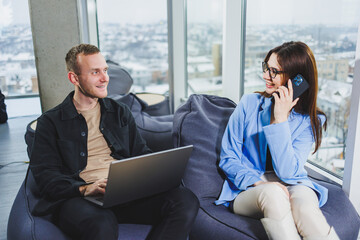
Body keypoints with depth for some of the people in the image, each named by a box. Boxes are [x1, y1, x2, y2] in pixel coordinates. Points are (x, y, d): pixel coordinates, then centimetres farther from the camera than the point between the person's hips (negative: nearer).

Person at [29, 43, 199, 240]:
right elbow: (45, 176, 1)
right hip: (78, 198, -4)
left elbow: (141, 154, 20)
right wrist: (84, 189, -18)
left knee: (186, 200, -23)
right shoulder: (50, 122, 10)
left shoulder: (120, 112, 23)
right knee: (102, 224, -41)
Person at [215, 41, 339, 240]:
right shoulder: (249, 103, 0)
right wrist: (259, 182, -18)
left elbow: (287, 172, -15)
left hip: (292, 186, 0)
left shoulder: (310, 121, -2)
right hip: (248, 191, 0)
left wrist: (281, 119, -19)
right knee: (272, 193, -35)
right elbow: (227, 158, -1)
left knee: (304, 204, -35)